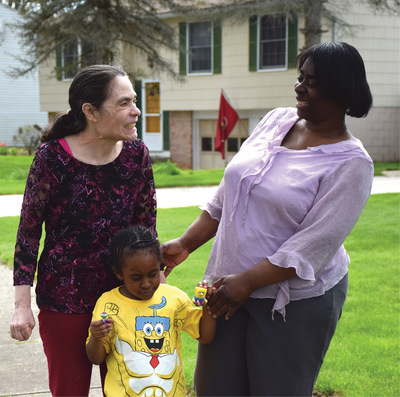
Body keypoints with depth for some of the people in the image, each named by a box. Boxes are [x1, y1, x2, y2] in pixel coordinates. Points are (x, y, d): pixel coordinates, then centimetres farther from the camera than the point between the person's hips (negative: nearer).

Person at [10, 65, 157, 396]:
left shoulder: (136, 154, -2)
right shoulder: (53, 157, -12)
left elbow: (147, 227, 7)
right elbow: (28, 231, -6)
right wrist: (22, 306, -8)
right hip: (64, 300, -3)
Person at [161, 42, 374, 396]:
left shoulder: (351, 164, -14)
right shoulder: (277, 120, 4)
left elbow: (313, 245, -20)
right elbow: (226, 196, 11)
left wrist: (246, 282, -21)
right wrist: (186, 244, 7)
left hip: (295, 299, -6)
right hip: (231, 286, 6)